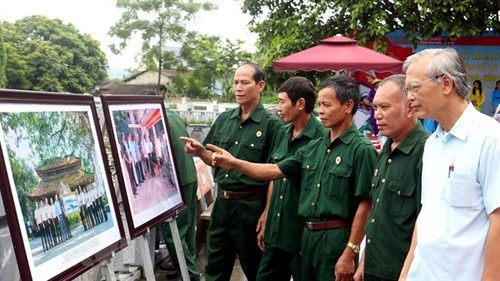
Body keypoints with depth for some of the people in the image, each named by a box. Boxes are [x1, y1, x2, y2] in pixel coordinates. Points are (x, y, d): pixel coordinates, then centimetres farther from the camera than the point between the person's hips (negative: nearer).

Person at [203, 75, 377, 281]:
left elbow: (364, 204, -15)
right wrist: (235, 163, 2)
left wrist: (350, 253, -17)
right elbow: (275, 170, 12)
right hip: (308, 234, 7)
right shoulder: (314, 147, 10)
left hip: (337, 237, -7)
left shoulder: (362, 149, -12)